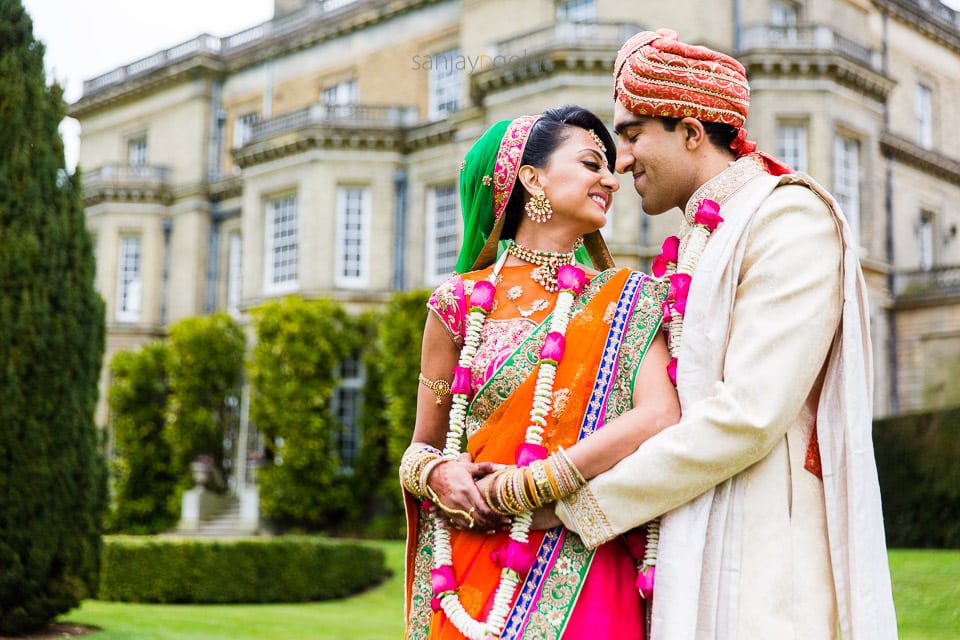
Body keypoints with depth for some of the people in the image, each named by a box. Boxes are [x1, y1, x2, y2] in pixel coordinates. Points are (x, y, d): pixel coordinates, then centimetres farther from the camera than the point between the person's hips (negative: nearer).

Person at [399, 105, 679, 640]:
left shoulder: (627, 300, 3)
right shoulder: (462, 302, 4)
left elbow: (660, 420, -14)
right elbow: (423, 447, 11)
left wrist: (522, 485, -17)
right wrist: (440, 473, -12)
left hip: (582, 577, 0)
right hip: (470, 573, 1)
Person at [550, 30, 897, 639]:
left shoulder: (790, 216, -9)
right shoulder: (698, 241, 18)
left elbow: (747, 417, -19)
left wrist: (575, 503, -13)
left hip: (755, 561, -8)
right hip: (688, 551, 8)